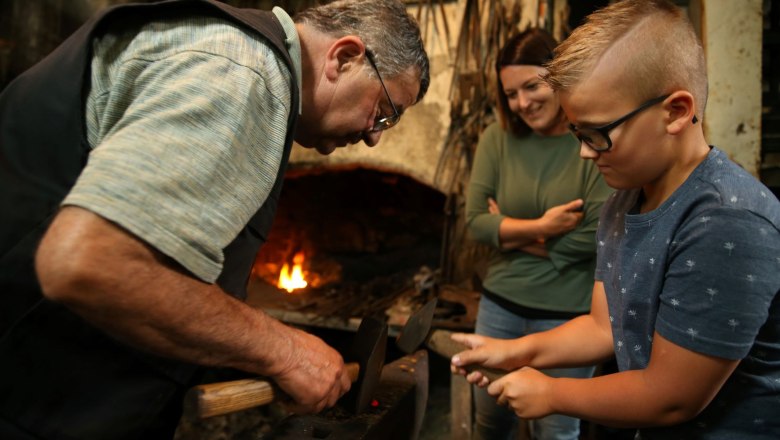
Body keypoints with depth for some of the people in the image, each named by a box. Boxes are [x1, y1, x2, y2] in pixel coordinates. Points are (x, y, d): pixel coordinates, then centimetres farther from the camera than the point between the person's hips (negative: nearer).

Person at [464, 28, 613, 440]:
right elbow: (475, 221, -8)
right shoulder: (497, 138, -4)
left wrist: (510, 232, -12)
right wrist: (541, 226, -19)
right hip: (500, 303, 3)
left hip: (567, 313, -3)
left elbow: (596, 238, -19)